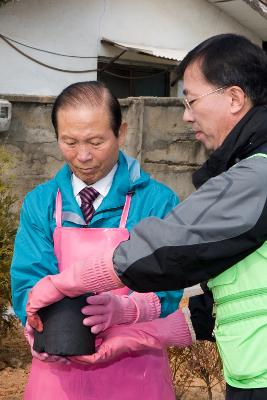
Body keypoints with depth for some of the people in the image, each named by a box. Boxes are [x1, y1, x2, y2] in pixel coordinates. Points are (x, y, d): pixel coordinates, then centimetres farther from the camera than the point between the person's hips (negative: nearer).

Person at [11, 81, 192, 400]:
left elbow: (164, 289, -13)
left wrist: (123, 309, -34)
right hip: (58, 365, 2)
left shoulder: (157, 202, -7)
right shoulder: (39, 204, 1)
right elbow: (29, 280, -6)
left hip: (134, 369, -2)